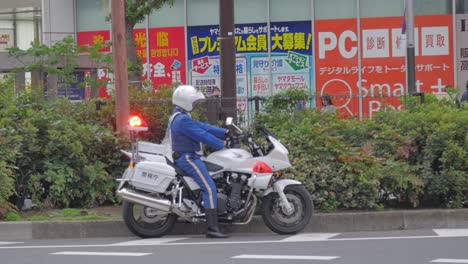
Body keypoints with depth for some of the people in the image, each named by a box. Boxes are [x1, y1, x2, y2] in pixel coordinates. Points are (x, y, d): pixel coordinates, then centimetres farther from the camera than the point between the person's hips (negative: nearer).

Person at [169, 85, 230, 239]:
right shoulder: (183, 120, -16)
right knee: (210, 188, -17)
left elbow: (202, 126, 17)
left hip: (185, 158, 11)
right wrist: (222, 144, -12)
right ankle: (212, 228, -23)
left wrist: (225, 132, 12)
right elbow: (202, 135, -20)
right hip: (188, 158, -11)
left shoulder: (179, 117, 19)